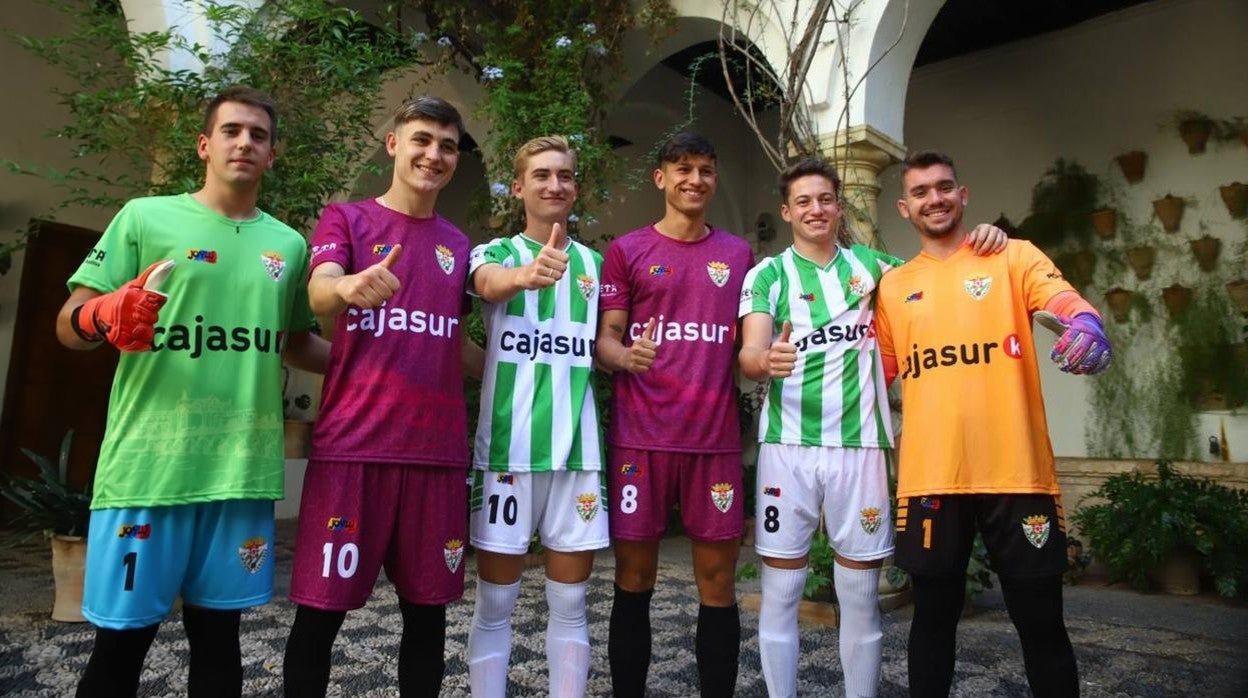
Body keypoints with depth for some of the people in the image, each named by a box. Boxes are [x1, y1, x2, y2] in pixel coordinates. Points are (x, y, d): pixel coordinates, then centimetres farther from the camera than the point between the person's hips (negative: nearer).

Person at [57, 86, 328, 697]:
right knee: (121, 639, 5)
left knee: (218, 633, 13)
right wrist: (106, 316, -21)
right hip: (148, 465, -2)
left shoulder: (289, 244, 12)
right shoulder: (145, 217, 3)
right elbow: (68, 327, 2)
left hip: (243, 470, 3)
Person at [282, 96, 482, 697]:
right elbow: (319, 293, -16)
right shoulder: (346, 218, 4)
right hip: (352, 444, -3)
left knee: (428, 608, 9)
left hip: (436, 449, 4)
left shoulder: (457, 244, 15)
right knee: (321, 608, 2)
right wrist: (352, 286, -37)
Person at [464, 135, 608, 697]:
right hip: (507, 444, -2)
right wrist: (529, 274, -43)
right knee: (495, 603, 6)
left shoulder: (595, 262, 12)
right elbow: (490, 284, -23)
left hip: (578, 446, 3)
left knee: (569, 601, 10)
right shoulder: (496, 252, 3)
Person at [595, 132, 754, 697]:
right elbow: (605, 341, 2)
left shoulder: (738, 254, 13)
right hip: (641, 436, -2)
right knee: (634, 579, 5)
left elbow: (749, 342, 16)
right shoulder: (627, 251, 6)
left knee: (718, 581, 6)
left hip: (715, 438, 2)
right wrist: (625, 356, -20)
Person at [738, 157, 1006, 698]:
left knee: (861, 596, 9)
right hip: (788, 445, -2)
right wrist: (765, 360, -34)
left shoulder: (869, 262, 12)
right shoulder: (767, 274, 2)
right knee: (780, 591, 4)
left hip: (859, 445, 2)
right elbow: (749, 354, -10)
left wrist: (980, 242, -2)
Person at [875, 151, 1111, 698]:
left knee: (1040, 622, 9)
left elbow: (1066, 301, -12)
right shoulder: (893, 285, 13)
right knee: (934, 615, 14)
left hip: (1016, 471, -2)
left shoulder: (1013, 256, 6)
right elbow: (881, 372, 17)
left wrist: (1087, 324, -34)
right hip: (928, 477, 2)